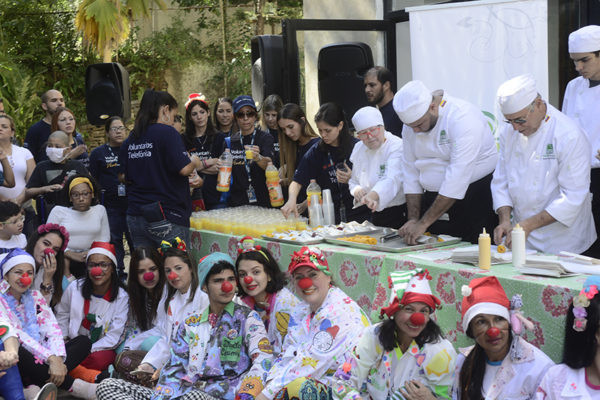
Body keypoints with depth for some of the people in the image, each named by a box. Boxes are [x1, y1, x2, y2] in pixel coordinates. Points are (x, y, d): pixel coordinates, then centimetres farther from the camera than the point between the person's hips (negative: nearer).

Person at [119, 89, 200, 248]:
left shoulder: (130, 140, 10)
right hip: (168, 216, -6)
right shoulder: (167, 132, -8)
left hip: (135, 217, 6)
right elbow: (183, 168, -16)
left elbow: (125, 178, 14)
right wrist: (195, 163, 5)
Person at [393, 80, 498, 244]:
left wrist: (423, 223, -25)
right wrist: (413, 219, -3)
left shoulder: (464, 119, -23)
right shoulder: (412, 120, 1)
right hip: (435, 197, 6)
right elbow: (411, 171, 7)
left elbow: (457, 177, -27)